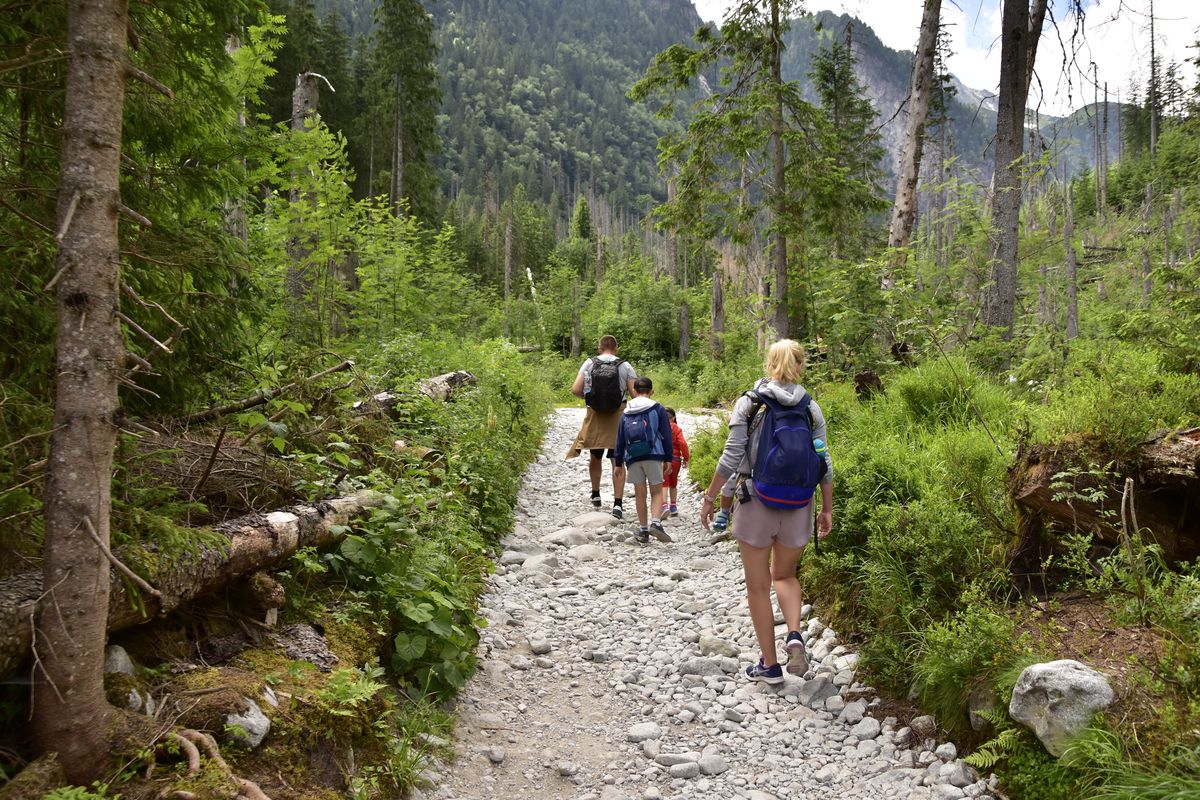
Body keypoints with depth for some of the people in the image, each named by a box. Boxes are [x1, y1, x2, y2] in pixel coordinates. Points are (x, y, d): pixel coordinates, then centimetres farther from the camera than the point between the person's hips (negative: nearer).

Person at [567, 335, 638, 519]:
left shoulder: (589, 363, 0)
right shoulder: (624, 366, -2)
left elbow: (575, 389, -6)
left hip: (595, 417, 2)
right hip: (618, 417, -1)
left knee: (595, 457, 20)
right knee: (617, 461, 0)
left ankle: (595, 496, 33)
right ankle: (617, 503, -7)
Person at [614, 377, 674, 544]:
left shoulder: (626, 413, 12)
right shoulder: (658, 409, 3)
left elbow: (620, 439, 12)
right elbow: (666, 435, -1)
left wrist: (619, 462, 16)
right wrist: (668, 459, 2)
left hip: (632, 458, 3)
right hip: (653, 455, -2)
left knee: (640, 494, 9)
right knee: (657, 491, 1)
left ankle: (643, 530, 10)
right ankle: (656, 523, -19)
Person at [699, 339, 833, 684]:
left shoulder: (749, 402, -6)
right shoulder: (811, 408, 1)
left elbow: (732, 457, -9)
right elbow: (823, 464, 1)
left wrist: (709, 497, 0)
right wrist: (827, 509, 11)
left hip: (756, 503, -3)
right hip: (797, 506, 3)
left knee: (758, 585, 11)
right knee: (785, 575, 24)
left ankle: (770, 665, 17)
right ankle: (794, 635, 0)